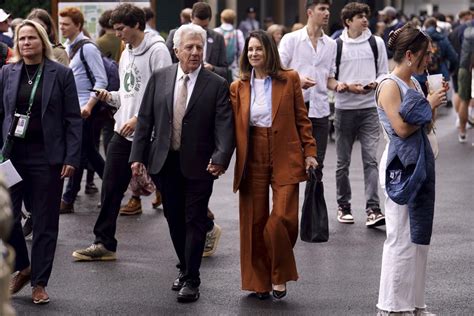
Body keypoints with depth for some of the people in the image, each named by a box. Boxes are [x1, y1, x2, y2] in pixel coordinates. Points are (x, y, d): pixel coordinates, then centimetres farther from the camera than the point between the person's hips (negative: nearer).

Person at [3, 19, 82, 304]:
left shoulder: (61, 74, -1)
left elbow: (73, 119, -2)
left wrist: (71, 158, -9)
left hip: (47, 156, -2)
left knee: (45, 222, 4)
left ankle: (39, 282, 15)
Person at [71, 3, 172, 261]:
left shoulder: (157, 50, -12)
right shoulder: (126, 53, 15)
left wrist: (139, 119, -21)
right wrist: (111, 97, 3)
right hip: (123, 131, 8)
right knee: (111, 187, 5)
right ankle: (104, 243, 12)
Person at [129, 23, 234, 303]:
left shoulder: (217, 85, -5)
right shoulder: (159, 79, 3)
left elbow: (225, 125, -12)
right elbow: (145, 120, 5)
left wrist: (221, 158, -27)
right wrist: (138, 156, -1)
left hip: (199, 164, -3)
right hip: (165, 162, 3)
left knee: (195, 221, 1)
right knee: (174, 219, 13)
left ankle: (191, 280, 8)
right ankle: (185, 268, 31)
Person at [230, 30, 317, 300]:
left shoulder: (289, 79, 1)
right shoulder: (239, 87, 7)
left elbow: (302, 118, 4)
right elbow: (234, 127, 7)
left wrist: (309, 152, -1)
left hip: (285, 159, -2)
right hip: (252, 160, 2)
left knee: (282, 219, -11)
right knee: (254, 222, 4)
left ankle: (280, 276, 9)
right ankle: (259, 280, 18)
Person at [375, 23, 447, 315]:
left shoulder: (415, 83, 12)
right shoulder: (390, 86, -13)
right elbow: (402, 128, -21)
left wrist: (434, 104, 4)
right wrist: (429, 104, -11)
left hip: (421, 162, 9)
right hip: (402, 165, -9)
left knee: (419, 236, 13)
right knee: (401, 238, -3)